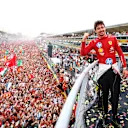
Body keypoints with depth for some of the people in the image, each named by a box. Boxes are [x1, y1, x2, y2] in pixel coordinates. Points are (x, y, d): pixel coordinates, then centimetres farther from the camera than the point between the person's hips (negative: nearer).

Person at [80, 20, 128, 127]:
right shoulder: (94, 42, 1)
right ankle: (105, 113, 31)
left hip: (114, 69, 1)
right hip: (103, 70, -1)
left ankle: (114, 117, 20)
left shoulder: (113, 39, 4)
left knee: (115, 94, 4)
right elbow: (83, 53, -4)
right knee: (105, 93, 11)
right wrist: (83, 41, -16)